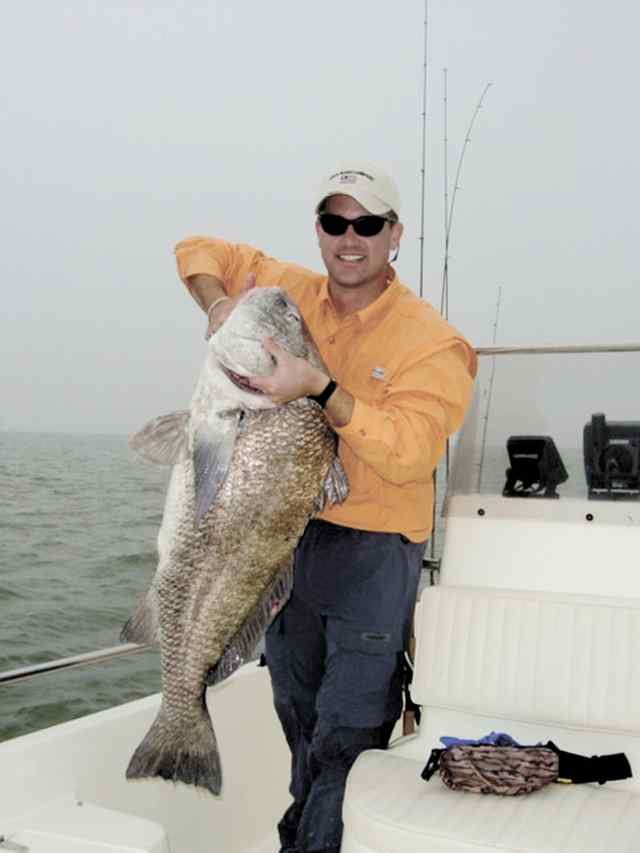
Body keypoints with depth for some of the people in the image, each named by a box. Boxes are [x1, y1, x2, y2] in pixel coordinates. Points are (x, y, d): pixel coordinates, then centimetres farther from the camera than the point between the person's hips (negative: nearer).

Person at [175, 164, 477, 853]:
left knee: (348, 735, -3)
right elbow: (199, 250, 13)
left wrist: (322, 389, -32)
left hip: (374, 550, -5)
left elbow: (410, 452, -24)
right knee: (298, 719, 20)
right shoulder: (289, 294, 3)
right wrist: (219, 304, -8)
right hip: (285, 537, 6)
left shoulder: (430, 341, -12)